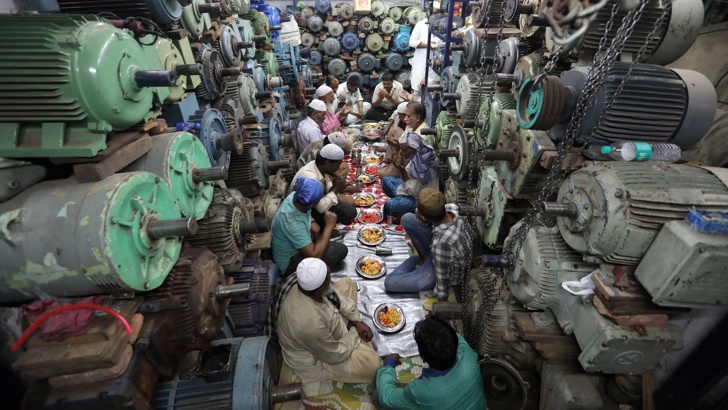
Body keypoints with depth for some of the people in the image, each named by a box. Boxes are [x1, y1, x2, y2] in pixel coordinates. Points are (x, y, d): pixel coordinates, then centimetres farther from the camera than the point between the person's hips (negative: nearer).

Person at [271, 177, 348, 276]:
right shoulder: (293, 223, -39)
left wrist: (311, 226, -10)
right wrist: (329, 226, -28)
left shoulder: (295, 196, -17)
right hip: (289, 262, -8)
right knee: (341, 250, -16)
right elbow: (315, 255, -35)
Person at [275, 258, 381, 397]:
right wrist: (355, 334, -11)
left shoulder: (309, 283, -25)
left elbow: (334, 295, -4)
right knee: (372, 363, -14)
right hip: (313, 359, -7)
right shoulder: (310, 323, -44)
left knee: (347, 284, 8)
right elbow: (336, 355, -26)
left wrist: (357, 320, -6)